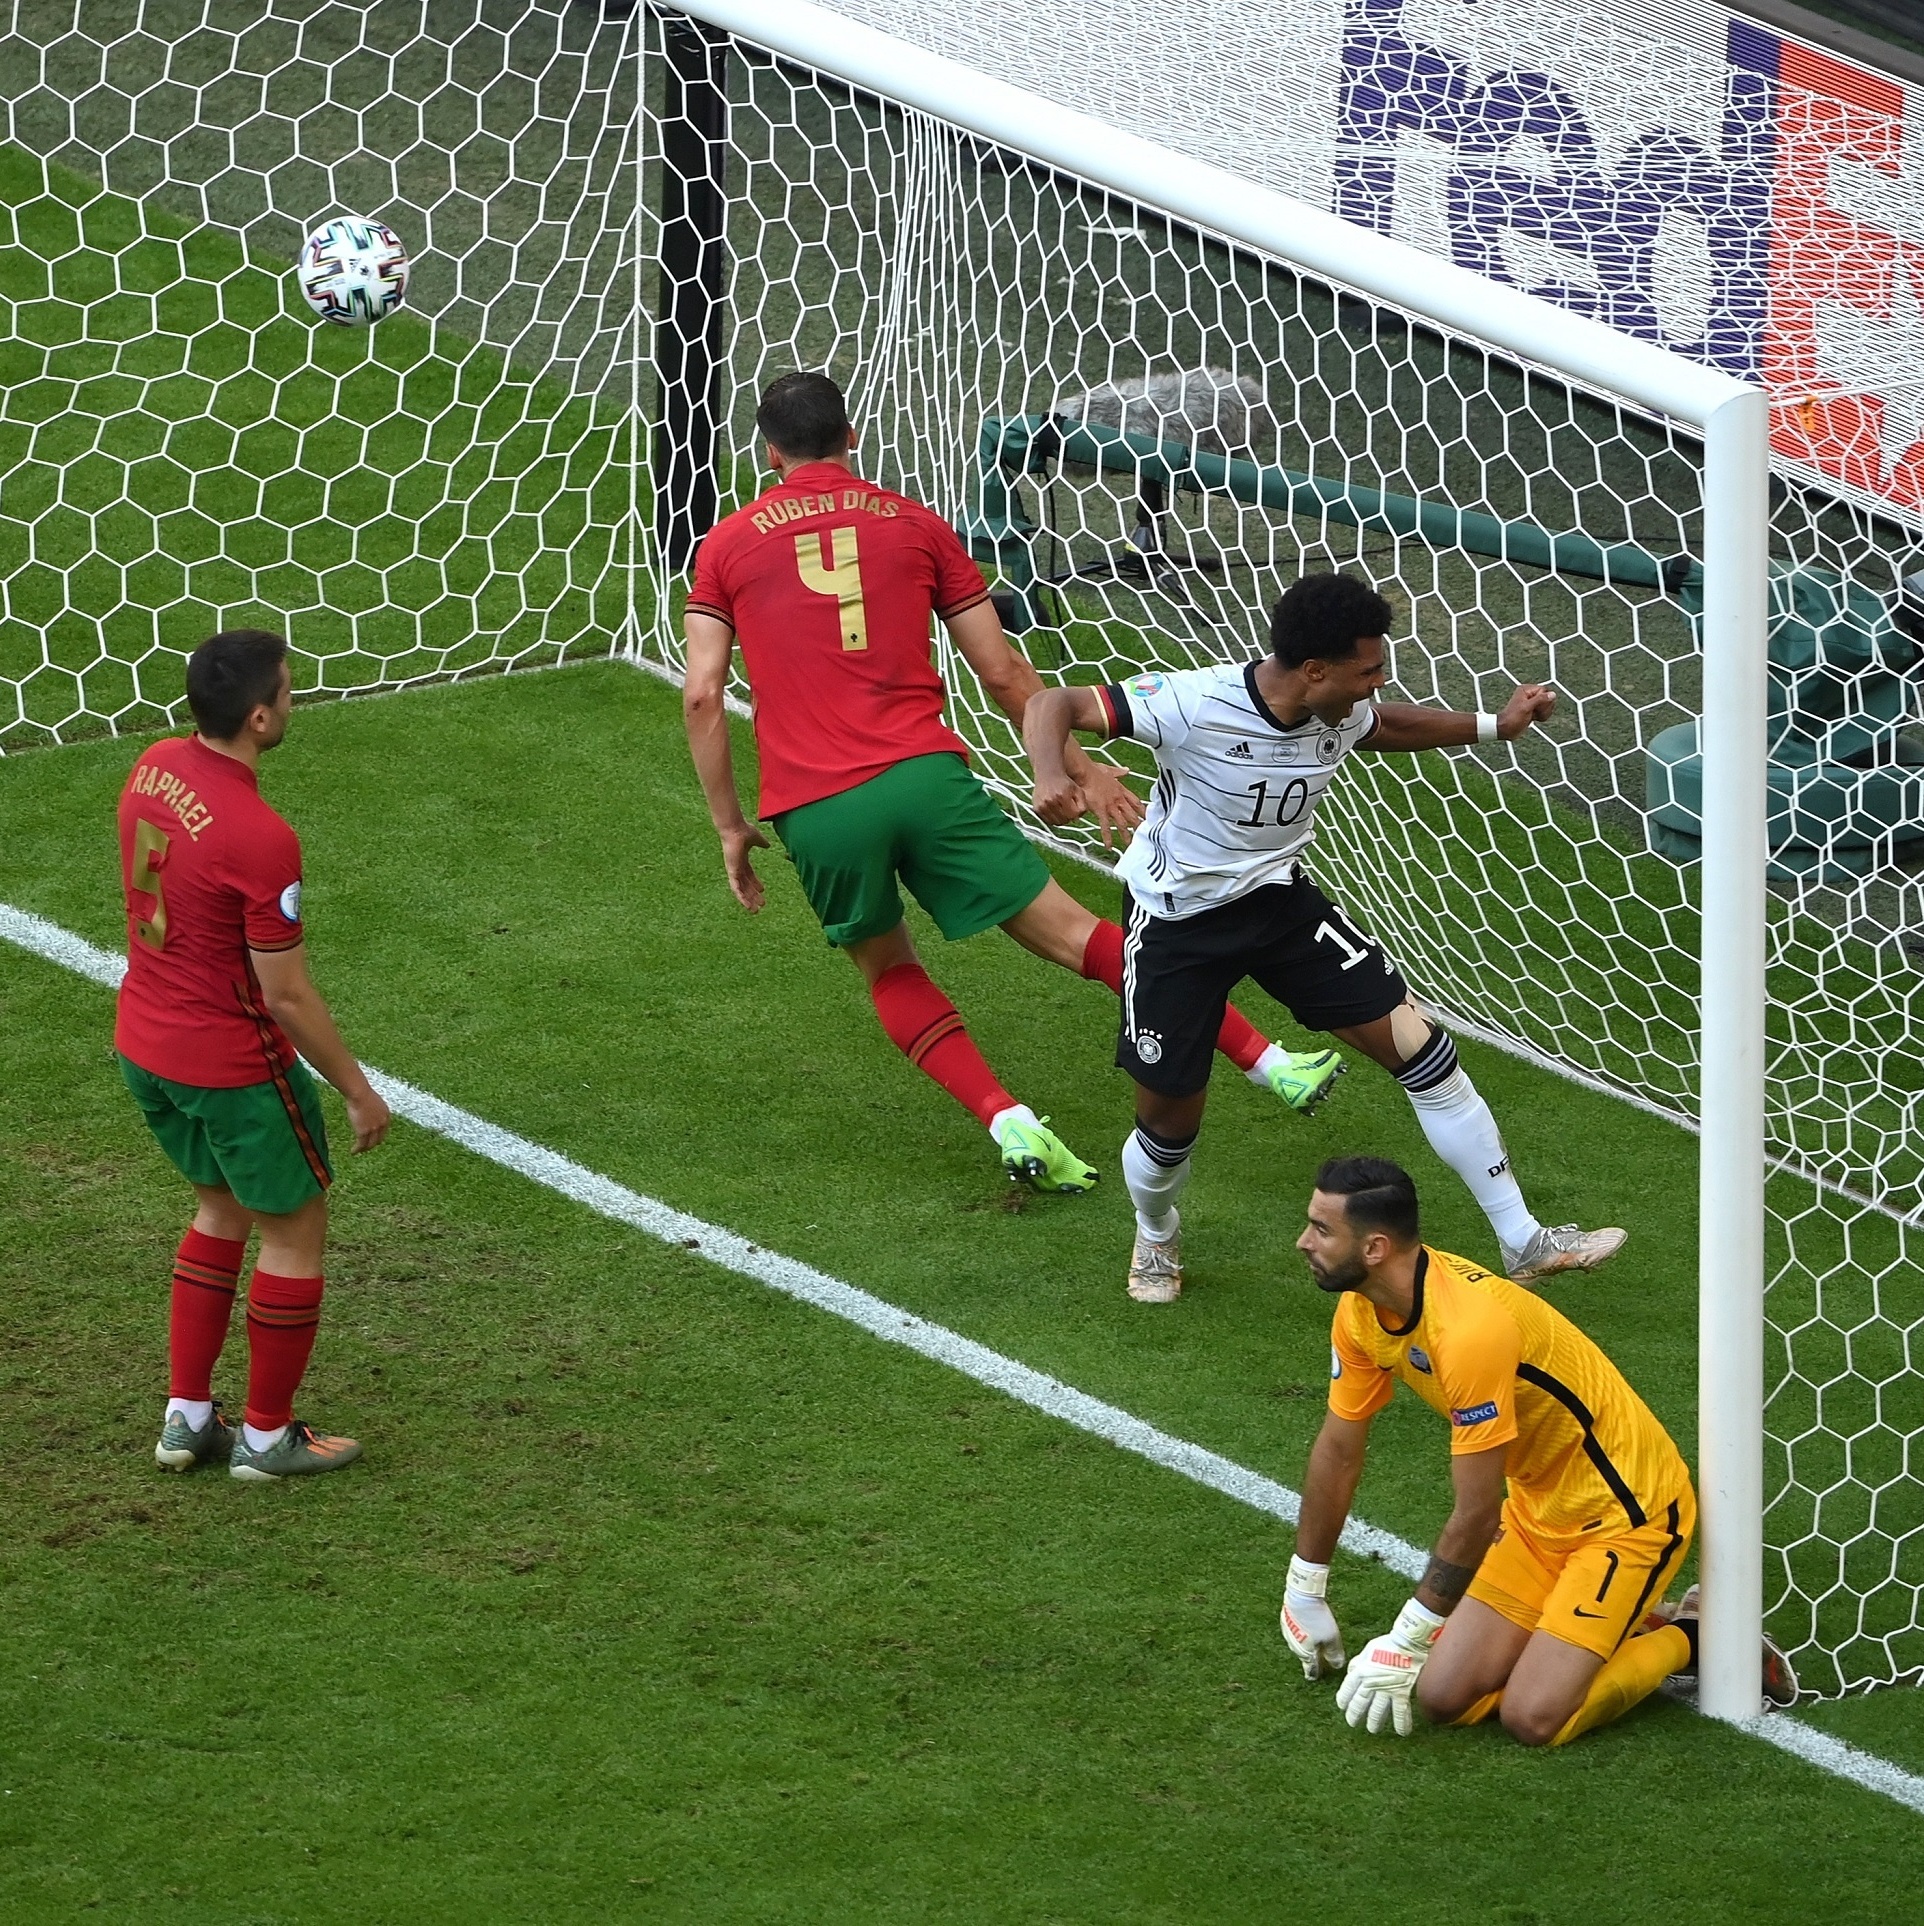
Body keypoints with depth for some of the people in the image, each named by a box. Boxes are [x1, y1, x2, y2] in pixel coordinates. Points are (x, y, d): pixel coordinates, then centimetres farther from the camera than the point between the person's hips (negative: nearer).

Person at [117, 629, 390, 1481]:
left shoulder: (155, 768, -6)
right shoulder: (259, 840, -29)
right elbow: (289, 999, -21)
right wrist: (359, 1091, -9)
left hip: (142, 1044, 8)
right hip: (232, 1062, -8)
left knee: (223, 1209, 26)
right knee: (295, 1230, 12)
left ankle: (186, 1418, 30)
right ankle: (267, 1435, 23)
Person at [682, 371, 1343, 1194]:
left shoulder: (727, 545, 12)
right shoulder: (915, 524, 14)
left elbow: (701, 695, 3)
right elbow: (1002, 671, 13)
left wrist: (731, 827, 10)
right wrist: (1080, 769, 24)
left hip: (814, 810, 0)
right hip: (924, 775, 0)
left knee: (887, 968, 22)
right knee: (1071, 932, 4)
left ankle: (1009, 1123, 3)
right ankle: (1268, 1061, 2)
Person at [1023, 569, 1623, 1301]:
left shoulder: (1344, 713, -11)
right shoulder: (1195, 705, -30)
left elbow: (1384, 726, 16)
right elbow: (1054, 704, -27)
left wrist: (1495, 726, 8)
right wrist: (1051, 776, -48)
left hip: (1280, 899, 5)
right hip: (1176, 921, -5)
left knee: (1419, 1046, -5)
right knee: (1170, 1122, 4)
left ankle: (1524, 1241, 3)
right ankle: (1156, 1239, 42)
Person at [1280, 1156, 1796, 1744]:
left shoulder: (1471, 1330, -33)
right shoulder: (1363, 1311, -5)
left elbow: (1476, 1517, -27)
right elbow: (1338, 1449, 11)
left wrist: (1405, 1643, -19)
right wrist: (1303, 1594, 16)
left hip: (1627, 1512, -8)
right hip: (1538, 1509, 8)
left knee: (1532, 1718, -19)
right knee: (1444, 1697, -3)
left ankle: (1686, 1641, 6)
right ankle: (1624, 1627, 16)